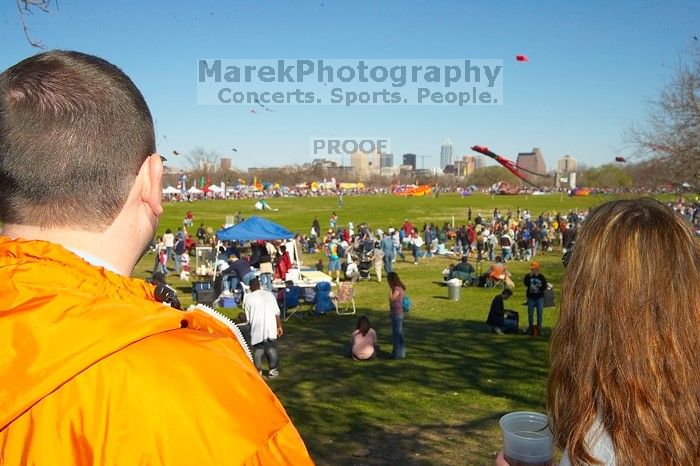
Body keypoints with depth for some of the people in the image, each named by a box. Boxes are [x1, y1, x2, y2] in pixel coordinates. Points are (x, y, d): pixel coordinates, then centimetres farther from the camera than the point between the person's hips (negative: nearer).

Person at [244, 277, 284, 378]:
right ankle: (273, 371, 16)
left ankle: (258, 371, 16)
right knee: (272, 349, 12)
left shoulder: (248, 298, -1)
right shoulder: (269, 294, 7)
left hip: (257, 328, -2)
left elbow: (248, 317, 1)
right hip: (271, 328, 2)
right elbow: (277, 313, 7)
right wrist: (279, 326, 14)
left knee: (257, 350, 11)